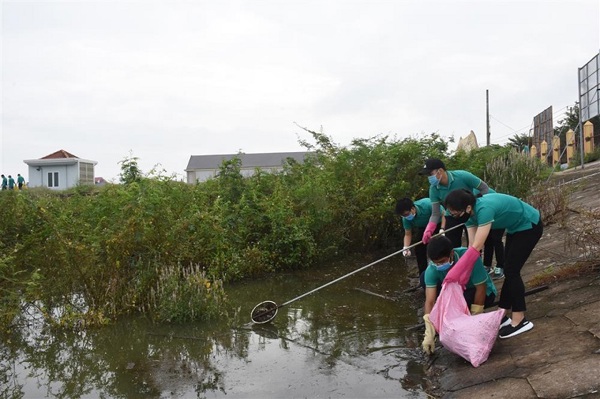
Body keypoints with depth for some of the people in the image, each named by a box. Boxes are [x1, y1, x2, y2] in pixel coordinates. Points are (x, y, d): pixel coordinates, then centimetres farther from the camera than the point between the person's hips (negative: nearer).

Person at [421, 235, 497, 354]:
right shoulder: (432, 269, -25)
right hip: (458, 289, 4)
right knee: (425, 277, -19)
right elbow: (430, 301, -27)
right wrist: (429, 334, -36)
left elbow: (480, 289, -28)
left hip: (484, 293, -4)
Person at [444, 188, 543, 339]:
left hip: (530, 226, -9)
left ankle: (520, 321, -1)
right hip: (515, 227, 9)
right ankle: (502, 316, 17)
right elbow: (472, 246, -9)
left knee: (511, 271, -9)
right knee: (509, 270, 10)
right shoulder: (471, 212, -11)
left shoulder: (484, 209, -37)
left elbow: (476, 248, -40)